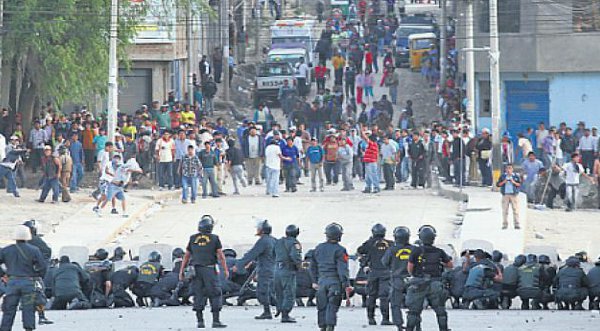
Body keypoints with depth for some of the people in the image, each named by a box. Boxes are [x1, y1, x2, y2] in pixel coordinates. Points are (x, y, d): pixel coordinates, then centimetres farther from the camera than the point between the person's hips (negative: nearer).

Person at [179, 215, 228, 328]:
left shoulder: (193, 239, 6)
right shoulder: (214, 238, -2)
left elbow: (186, 256, 9)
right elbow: (220, 256, -4)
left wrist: (181, 271, 13)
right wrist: (225, 270, 2)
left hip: (195, 271, 3)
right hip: (209, 270, -3)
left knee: (198, 295, 7)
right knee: (215, 295, 1)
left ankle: (200, 321, 5)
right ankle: (216, 321, -6)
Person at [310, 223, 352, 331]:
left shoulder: (318, 248, 9)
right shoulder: (339, 250, -9)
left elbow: (313, 266, 16)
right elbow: (343, 269, -14)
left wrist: (315, 281, 24)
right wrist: (346, 284, -12)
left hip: (322, 281, 5)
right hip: (335, 281, -5)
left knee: (322, 306, 11)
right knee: (332, 306, -6)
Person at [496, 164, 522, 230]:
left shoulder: (516, 176, 5)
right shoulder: (503, 176, 9)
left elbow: (520, 184, 1)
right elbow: (498, 184, 6)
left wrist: (514, 182, -14)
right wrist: (503, 182, -10)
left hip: (514, 195, -1)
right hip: (505, 195, 1)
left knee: (515, 209, -5)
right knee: (505, 210, -1)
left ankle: (516, 224, -2)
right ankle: (505, 224, 2)